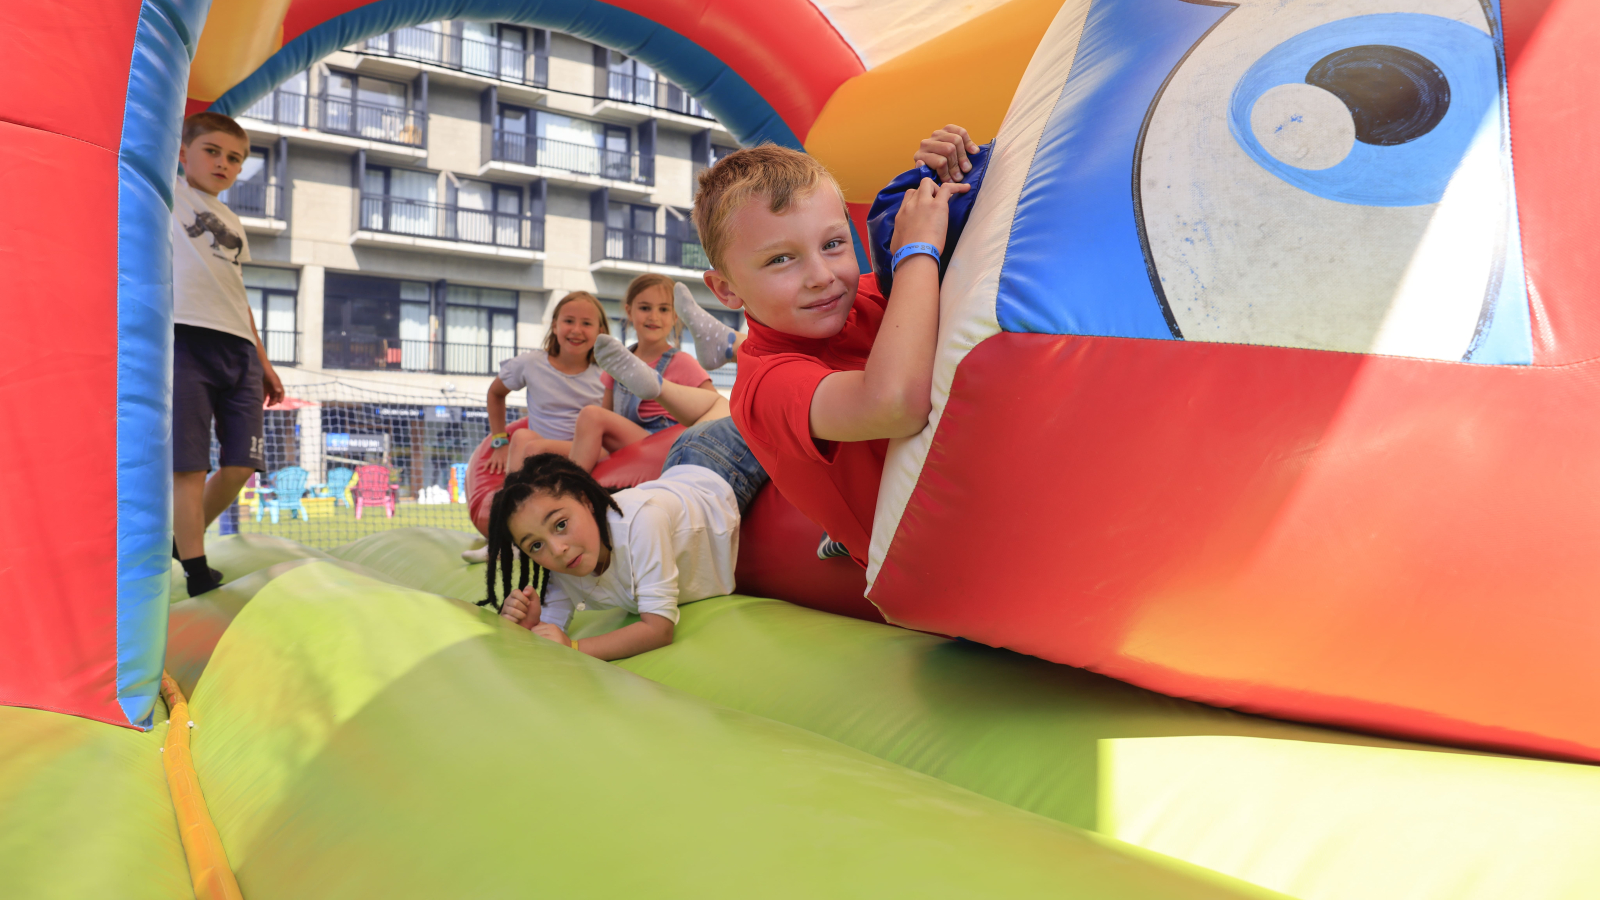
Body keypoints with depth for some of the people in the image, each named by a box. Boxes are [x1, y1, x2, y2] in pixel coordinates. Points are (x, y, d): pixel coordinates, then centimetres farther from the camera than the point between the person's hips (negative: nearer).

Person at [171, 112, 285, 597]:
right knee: (189, 464, -7)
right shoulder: (165, 191, 11)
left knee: (240, 464, 2)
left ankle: (183, 541, 24)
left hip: (239, 348, 6)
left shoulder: (232, 222, 26)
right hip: (184, 336, -6)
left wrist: (262, 360, 23)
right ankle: (196, 570, -1)